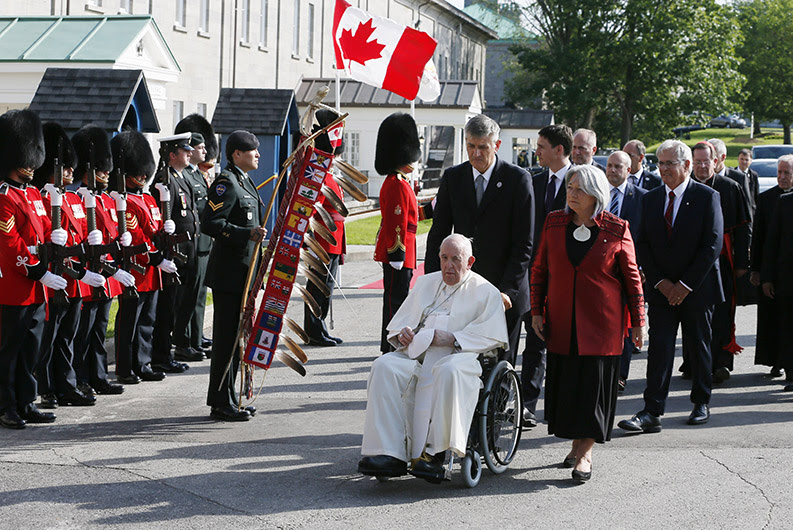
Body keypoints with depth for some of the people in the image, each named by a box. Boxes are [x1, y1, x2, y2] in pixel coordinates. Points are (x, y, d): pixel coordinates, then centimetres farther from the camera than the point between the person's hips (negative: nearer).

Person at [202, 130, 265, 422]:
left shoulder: (243, 181, 17)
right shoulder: (226, 182, -15)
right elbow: (209, 223, -23)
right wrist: (247, 234, -26)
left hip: (242, 271, 10)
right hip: (229, 274, -10)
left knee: (235, 336, 13)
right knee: (227, 337, -5)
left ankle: (228, 400, 20)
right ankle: (221, 403, 0)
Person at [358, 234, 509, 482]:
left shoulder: (485, 292, 11)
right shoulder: (425, 283, 26)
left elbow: (493, 336, -1)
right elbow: (398, 323, 26)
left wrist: (452, 339, -13)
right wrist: (402, 334, 1)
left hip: (459, 355, -4)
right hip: (415, 352, 4)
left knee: (450, 372, -40)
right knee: (384, 367, -27)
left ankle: (435, 452, -36)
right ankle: (390, 454, -34)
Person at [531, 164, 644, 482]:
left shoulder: (617, 229, -4)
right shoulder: (554, 223, 4)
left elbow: (631, 277, 1)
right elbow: (539, 269, 11)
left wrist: (637, 322, 1)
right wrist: (536, 311, 5)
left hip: (602, 322, -3)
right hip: (562, 322, 3)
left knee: (594, 382, -3)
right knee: (565, 381, 6)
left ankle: (585, 452, 2)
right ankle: (578, 444, 21)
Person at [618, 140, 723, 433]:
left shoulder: (707, 197, -6)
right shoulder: (651, 198, 7)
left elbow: (713, 244, -11)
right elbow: (643, 244, 6)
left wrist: (686, 284, -14)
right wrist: (660, 281, -6)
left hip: (697, 288, -2)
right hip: (661, 288, 3)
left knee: (698, 346, 9)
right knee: (659, 347, -6)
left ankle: (702, 403, 27)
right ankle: (652, 412, -9)